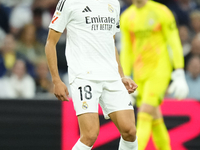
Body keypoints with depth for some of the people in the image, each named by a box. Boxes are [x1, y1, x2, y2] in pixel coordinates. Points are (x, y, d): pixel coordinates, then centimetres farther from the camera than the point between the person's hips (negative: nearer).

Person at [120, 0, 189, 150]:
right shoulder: (126, 18, 7)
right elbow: (126, 50, 11)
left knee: (144, 117, -18)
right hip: (140, 74, 6)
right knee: (155, 121, 9)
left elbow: (175, 44, -7)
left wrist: (180, 75, -11)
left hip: (160, 71, -6)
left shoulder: (161, 12, -8)